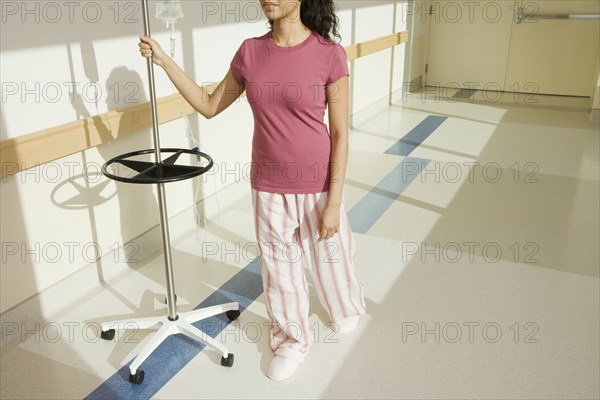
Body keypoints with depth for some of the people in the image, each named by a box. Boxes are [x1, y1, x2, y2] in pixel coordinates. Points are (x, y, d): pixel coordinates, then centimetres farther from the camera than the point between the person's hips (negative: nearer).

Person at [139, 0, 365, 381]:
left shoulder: (329, 54, -15)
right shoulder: (250, 52, -3)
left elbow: (340, 135, -11)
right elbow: (209, 105, 7)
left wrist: (334, 201, -12)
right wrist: (164, 60, 0)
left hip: (317, 186, -3)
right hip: (268, 187, 3)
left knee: (331, 257, 19)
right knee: (279, 267, 16)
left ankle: (346, 308, 53)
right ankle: (293, 339, 42)